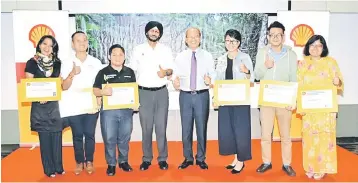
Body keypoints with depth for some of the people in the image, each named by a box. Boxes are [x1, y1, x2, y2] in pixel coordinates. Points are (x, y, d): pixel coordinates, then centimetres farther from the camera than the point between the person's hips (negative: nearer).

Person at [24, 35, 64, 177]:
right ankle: (49, 169, 13)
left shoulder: (57, 63, 8)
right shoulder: (32, 63, -2)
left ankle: (58, 167, 17)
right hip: (39, 105, -3)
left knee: (57, 135, 5)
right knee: (45, 137, 2)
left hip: (55, 104, 3)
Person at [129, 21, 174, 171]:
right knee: (146, 128, 5)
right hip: (144, 92, 0)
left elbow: (171, 70, 7)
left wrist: (165, 72, -18)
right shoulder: (138, 49, 5)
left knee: (161, 127, 4)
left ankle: (162, 158, 14)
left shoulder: (166, 50, 6)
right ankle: (146, 158, 16)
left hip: (161, 92, 0)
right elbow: (132, 71, 6)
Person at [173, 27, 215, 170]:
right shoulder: (180, 57, 6)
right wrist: (175, 82, -20)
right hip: (185, 96, 1)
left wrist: (210, 80, -21)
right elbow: (176, 76, 1)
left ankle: (201, 158, 22)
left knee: (201, 127, 7)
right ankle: (188, 158, 24)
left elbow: (213, 75, 0)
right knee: (186, 128, 8)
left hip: (202, 95, -1)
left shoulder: (207, 56, 4)